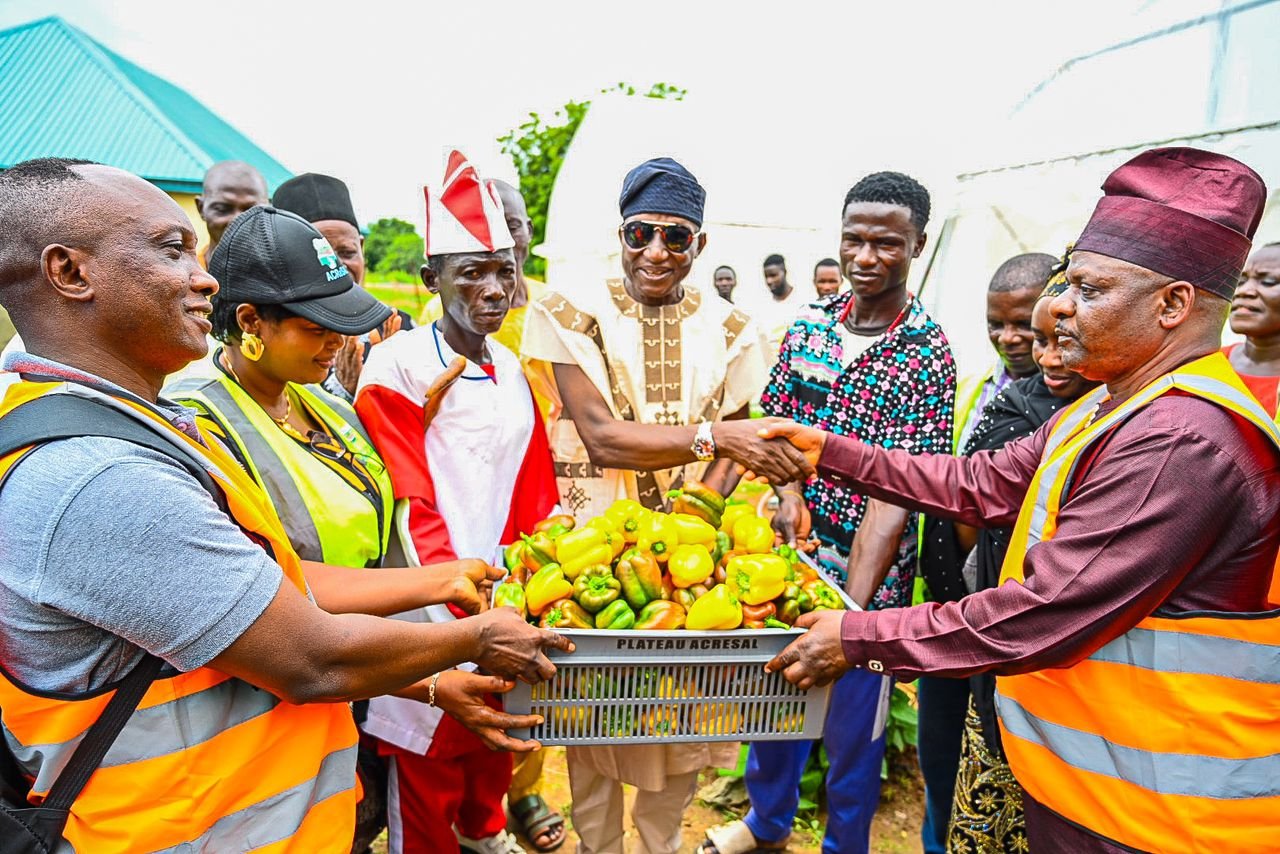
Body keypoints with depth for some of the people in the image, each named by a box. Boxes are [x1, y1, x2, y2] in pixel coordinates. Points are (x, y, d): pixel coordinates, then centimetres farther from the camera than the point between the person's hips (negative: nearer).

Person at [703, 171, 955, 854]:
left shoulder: (928, 353, -12)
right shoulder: (809, 324, 1)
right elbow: (777, 422, 7)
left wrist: (853, 598, -27)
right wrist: (790, 493, -13)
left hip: (869, 569, -5)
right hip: (790, 550, 5)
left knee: (851, 718, 13)